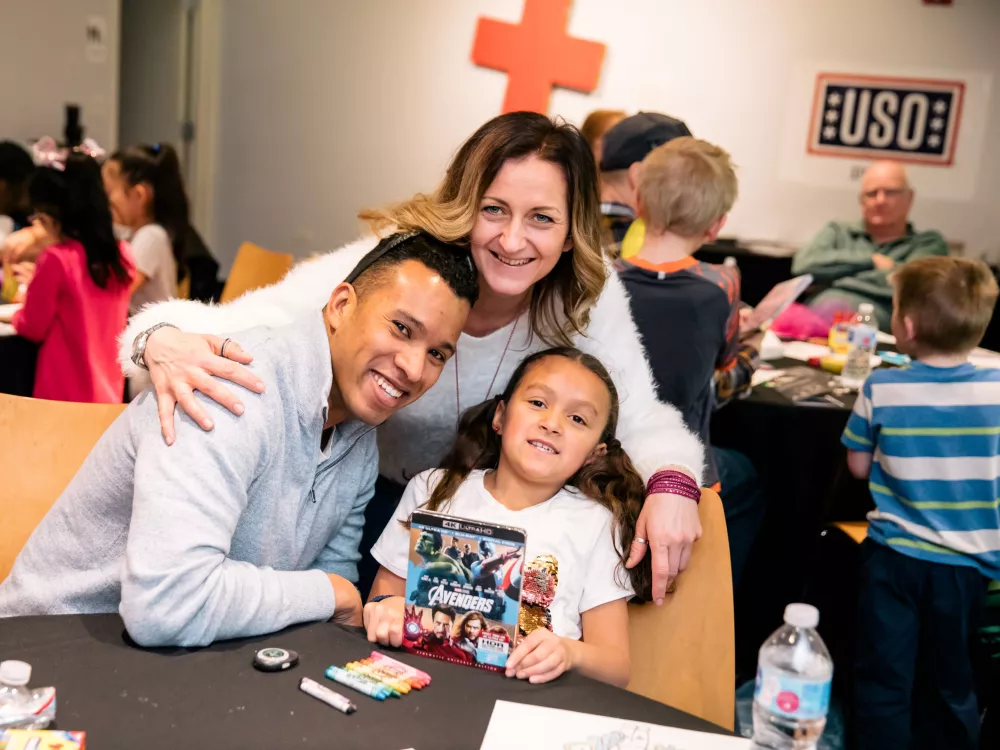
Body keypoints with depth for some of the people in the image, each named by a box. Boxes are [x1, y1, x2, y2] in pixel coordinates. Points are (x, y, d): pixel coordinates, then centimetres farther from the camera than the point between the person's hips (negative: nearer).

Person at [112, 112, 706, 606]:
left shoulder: (588, 294, -18)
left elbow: (640, 418, -14)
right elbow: (232, 323, -29)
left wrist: (670, 480, -36)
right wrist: (166, 341, -51)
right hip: (374, 499, -2)